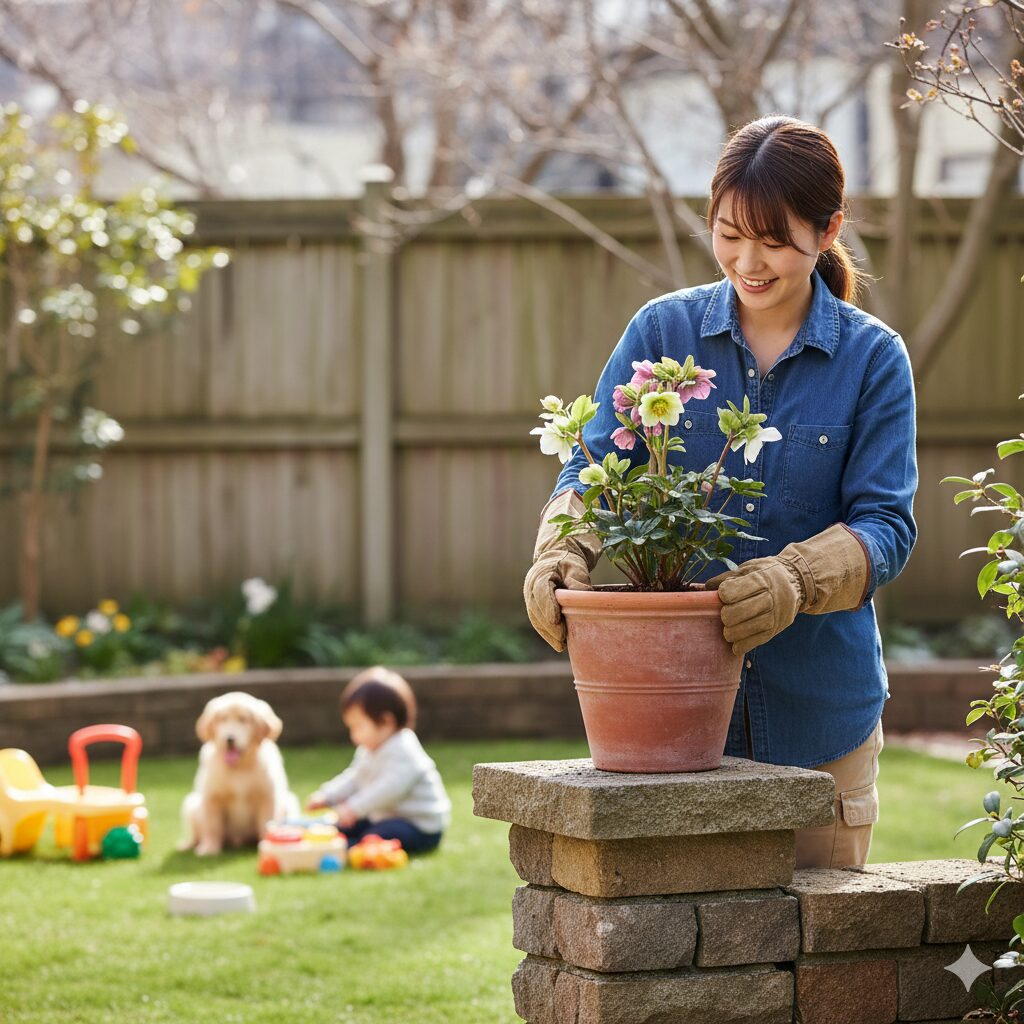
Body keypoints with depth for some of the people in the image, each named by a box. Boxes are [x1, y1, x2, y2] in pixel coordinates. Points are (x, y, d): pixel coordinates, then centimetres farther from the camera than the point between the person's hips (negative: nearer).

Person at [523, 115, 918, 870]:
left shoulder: (873, 357, 0)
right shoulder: (662, 331, 4)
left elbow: (887, 525, -8)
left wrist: (794, 580, -28)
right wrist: (564, 552, -22)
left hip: (819, 709, 0)